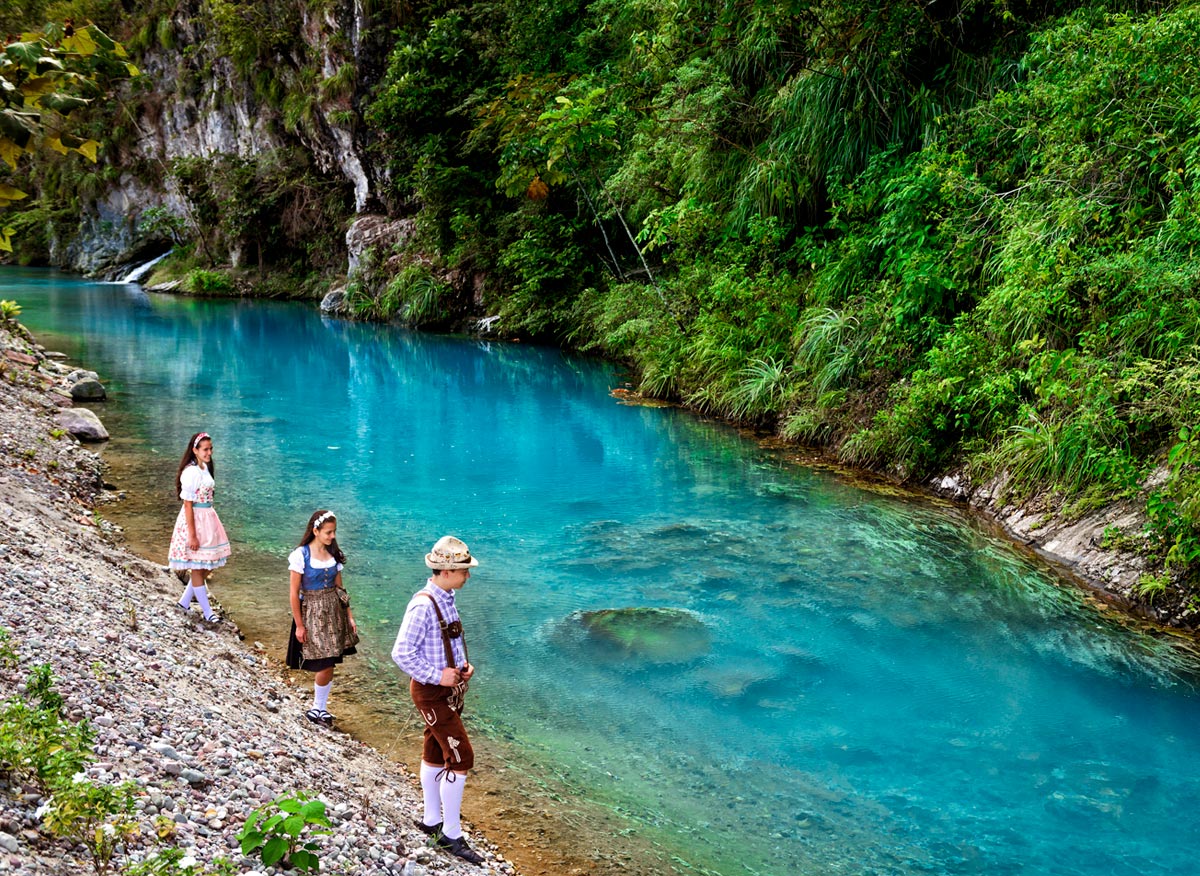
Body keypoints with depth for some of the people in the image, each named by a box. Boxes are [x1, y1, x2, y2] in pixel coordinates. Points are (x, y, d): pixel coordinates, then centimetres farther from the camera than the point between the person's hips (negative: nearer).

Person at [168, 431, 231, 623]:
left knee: (207, 566, 16)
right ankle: (207, 612, 12)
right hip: (194, 520, -9)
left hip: (207, 519, 9)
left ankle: (185, 601, 29)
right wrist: (192, 535, -19)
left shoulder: (205, 468, 6)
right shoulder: (191, 473, -20)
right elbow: (188, 505, -19)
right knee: (197, 568, 4)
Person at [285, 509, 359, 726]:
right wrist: (299, 625, -10)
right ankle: (316, 710, 16)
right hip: (313, 613, -5)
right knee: (325, 666, -5)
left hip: (334, 611, 5)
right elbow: (294, 593, -10)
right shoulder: (301, 555, -13)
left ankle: (320, 708, 22)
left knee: (328, 665, 7)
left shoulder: (334, 554, 3)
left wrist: (349, 615, 8)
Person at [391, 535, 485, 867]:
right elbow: (402, 654, -24)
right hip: (433, 693, -9)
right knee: (460, 759, -7)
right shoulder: (423, 605, -24)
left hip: (449, 689, 9)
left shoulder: (446, 599, 5)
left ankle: (432, 821, 32)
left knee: (435, 755, 19)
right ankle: (451, 835, 4)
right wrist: (438, 675, -21)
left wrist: (463, 665, 4)